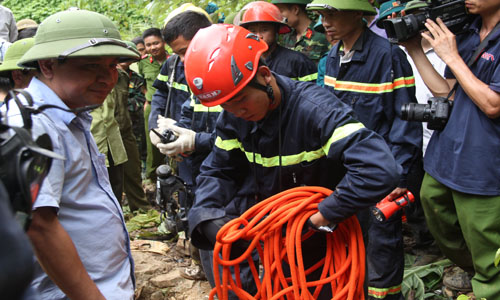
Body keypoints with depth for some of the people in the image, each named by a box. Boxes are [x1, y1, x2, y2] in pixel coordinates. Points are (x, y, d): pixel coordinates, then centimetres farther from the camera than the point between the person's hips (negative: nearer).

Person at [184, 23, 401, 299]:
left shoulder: (315, 108, -33)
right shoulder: (233, 118, -12)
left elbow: (379, 170, -44)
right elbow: (217, 170, 1)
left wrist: (318, 219, -37)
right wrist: (207, 215, -20)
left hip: (321, 244, -3)